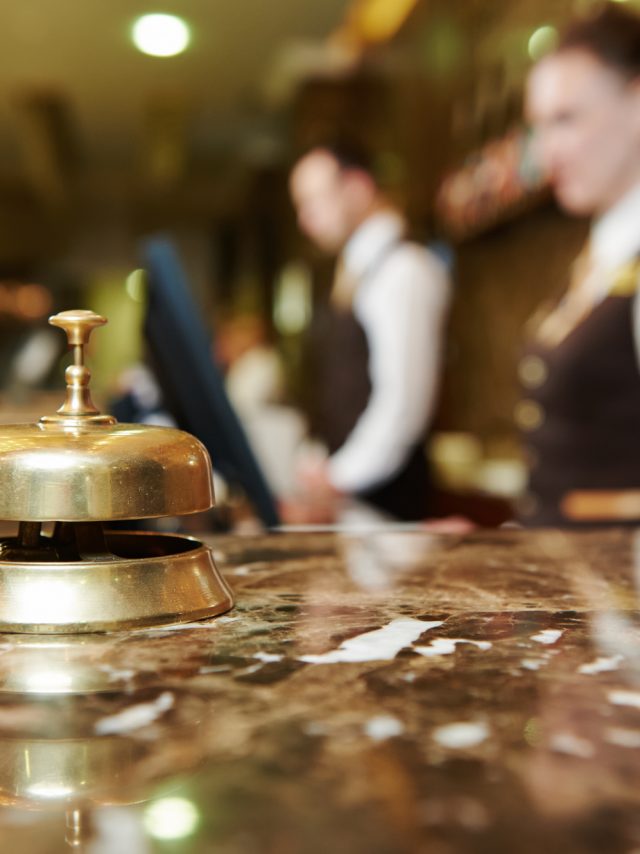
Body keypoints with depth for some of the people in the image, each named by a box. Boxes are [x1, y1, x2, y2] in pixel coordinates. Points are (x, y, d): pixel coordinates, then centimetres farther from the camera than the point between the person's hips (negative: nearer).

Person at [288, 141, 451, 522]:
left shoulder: (403, 271, -12)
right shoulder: (357, 271, 16)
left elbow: (405, 398, -20)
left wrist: (341, 477, -17)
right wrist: (330, 470, 12)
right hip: (345, 486, 8)